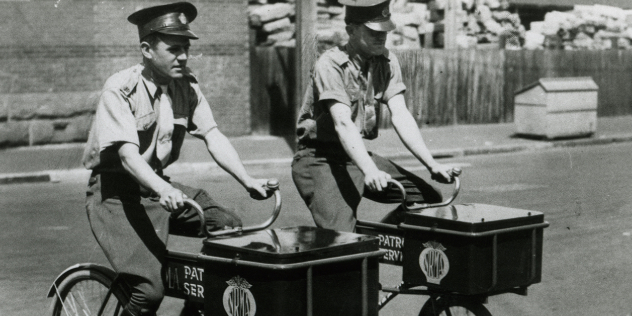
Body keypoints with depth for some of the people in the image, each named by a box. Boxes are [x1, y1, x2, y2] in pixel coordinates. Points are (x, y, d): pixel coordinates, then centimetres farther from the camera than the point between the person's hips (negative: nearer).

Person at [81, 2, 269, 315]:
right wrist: (163, 191, -45)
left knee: (230, 226, -13)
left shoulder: (187, 86, 1)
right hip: (115, 192, -6)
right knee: (150, 288, -22)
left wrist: (247, 180, -19)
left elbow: (212, 136, -5)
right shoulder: (120, 89, -17)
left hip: (160, 186, 7)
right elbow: (128, 154, -28)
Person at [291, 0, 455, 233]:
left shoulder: (387, 62, 1)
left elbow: (400, 115, -7)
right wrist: (369, 171, -46)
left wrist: (431, 164, -19)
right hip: (319, 159, -7)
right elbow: (343, 123, -31)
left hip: (360, 156, 7)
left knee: (429, 198, -1)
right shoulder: (330, 65, -19)